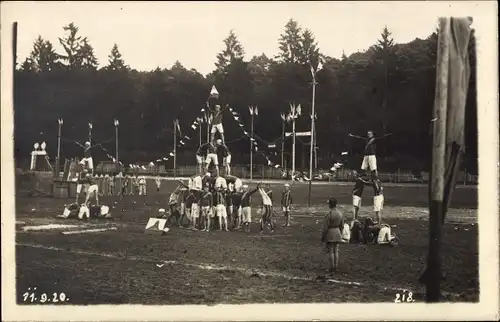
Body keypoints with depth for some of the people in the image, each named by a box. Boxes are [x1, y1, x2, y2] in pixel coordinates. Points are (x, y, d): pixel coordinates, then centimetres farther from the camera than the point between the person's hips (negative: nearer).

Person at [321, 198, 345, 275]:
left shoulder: (328, 214, -19)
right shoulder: (340, 213, 2)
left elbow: (325, 227, -16)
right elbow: (342, 226, 9)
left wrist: (322, 237, -7)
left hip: (330, 234, -6)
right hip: (337, 233, 6)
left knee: (330, 252, 1)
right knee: (336, 251, 13)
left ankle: (332, 268, 3)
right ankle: (336, 267, 16)